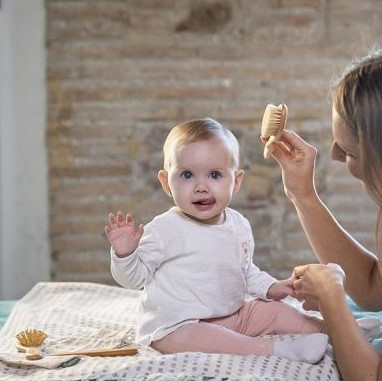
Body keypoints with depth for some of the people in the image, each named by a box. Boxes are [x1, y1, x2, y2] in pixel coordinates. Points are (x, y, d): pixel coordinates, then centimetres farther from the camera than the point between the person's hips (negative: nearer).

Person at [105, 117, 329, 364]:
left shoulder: (239, 225, 6)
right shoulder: (165, 230, -13)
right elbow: (134, 278, -9)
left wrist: (270, 287, 8)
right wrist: (124, 253, -27)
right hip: (177, 326, -7)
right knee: (200, 338, -35)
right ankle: (277, 349, -38)